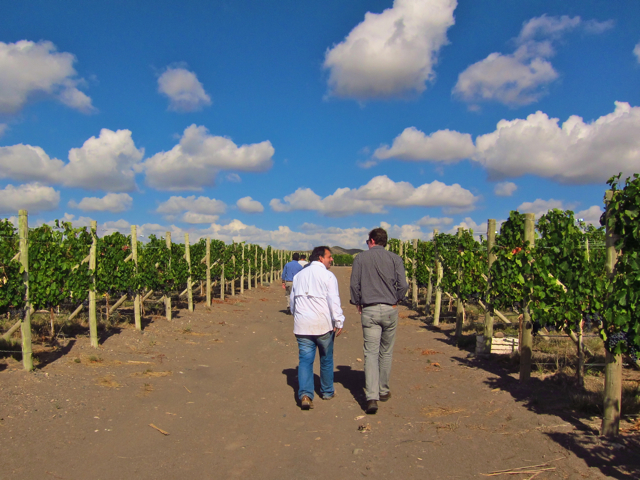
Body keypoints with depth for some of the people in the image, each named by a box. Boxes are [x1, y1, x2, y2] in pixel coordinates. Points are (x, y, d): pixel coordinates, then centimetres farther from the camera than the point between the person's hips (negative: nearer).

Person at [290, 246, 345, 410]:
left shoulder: (298, 275, 14)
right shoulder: (328, 276, -6)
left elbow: (292, 300, 20)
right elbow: (334, 301, -13)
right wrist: (339, 322, -8)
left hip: (302, 325, 4)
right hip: (323, 324, -4)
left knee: (305, 359, 2)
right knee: (326, 359, 13)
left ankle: (305, 394, -13)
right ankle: (327, 392, 25)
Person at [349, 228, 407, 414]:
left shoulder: (360, 258, 2)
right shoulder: (395, 259, 2)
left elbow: (354, 284, -1)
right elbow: (403, 285, -4)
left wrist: (358, 303, 14)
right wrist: (396, 301, 12)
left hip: (369, 310, -1)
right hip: (390, 310, 2)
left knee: (371, 353, -2)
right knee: (386, 353, 15)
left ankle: (372, 397, -13)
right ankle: (383, 391, 28)